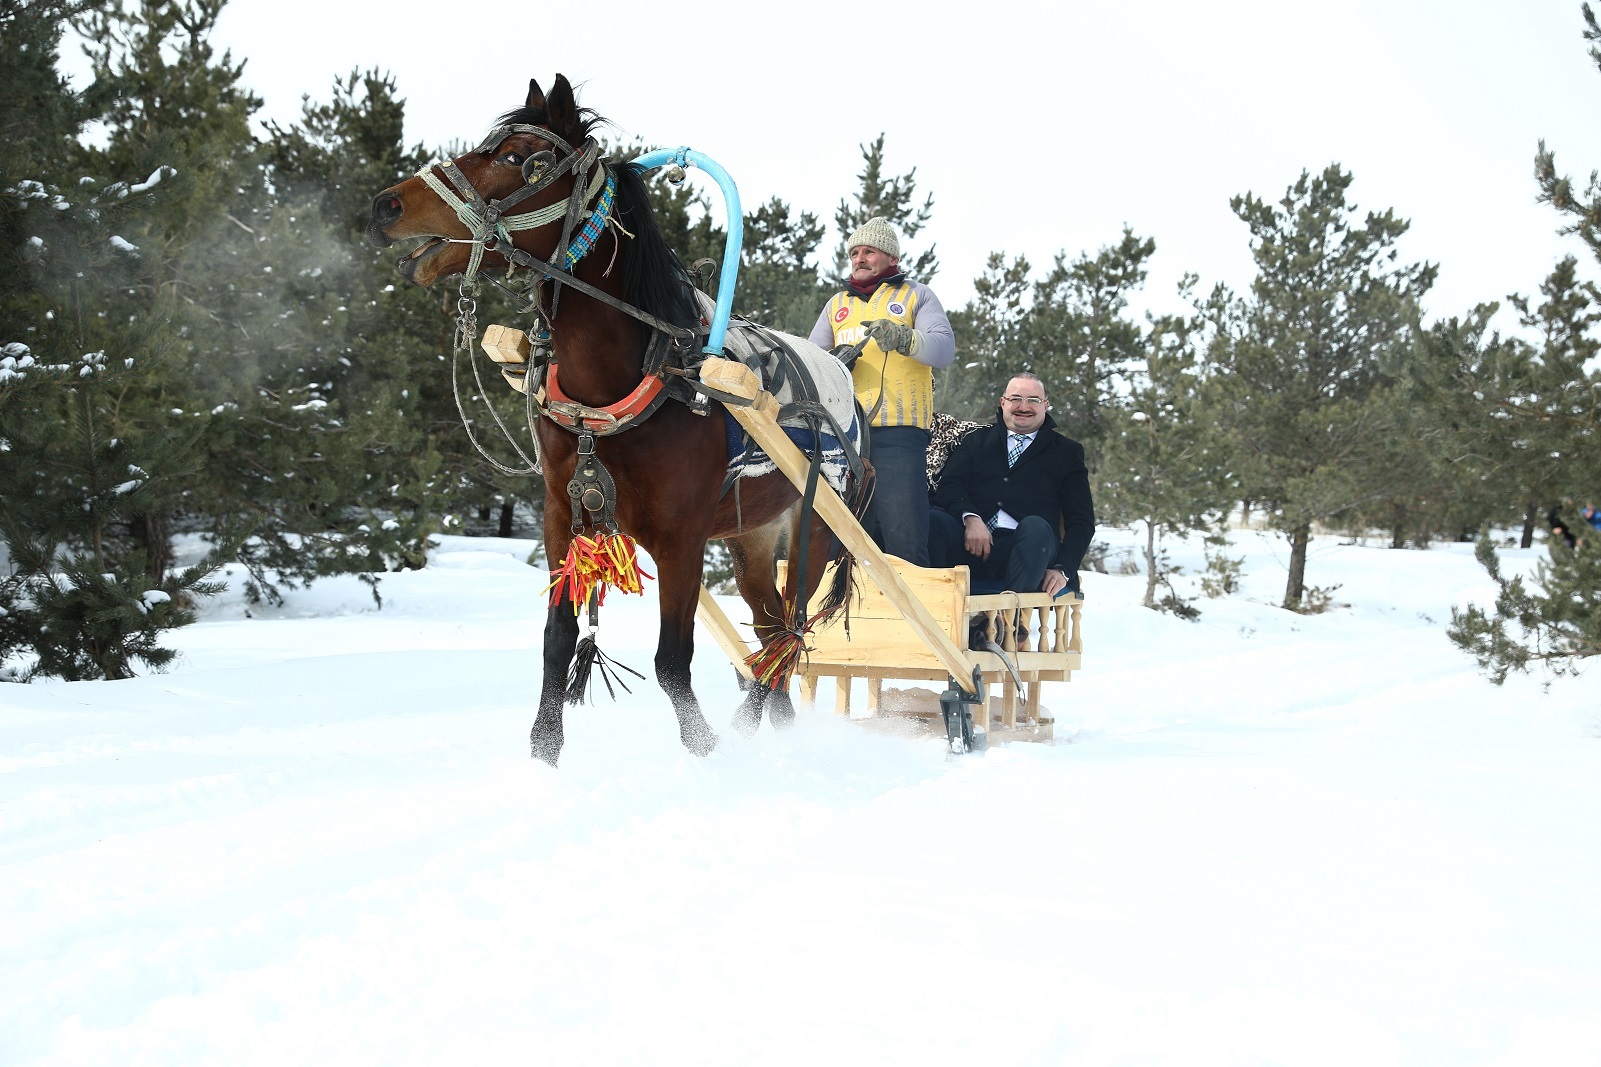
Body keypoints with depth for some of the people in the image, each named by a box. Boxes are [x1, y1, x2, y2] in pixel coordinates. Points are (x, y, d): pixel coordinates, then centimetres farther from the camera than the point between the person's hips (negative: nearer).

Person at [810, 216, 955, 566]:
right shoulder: (837, 304, 23)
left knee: (904, 535, -13)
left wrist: (904, 339, -25)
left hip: (898, 431, -4)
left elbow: (944, 349, -5)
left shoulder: (916, 295, 11)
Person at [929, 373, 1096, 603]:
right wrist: (970, 517, -15)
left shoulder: (1067, 452, 21)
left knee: (1036, 527, -36)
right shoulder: (977, 440, 25)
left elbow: (1082, 521, 12)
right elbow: (949, 486, 9)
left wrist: (1063, 569, -5)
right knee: (931, 520, -29)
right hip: (971, 543, 1)